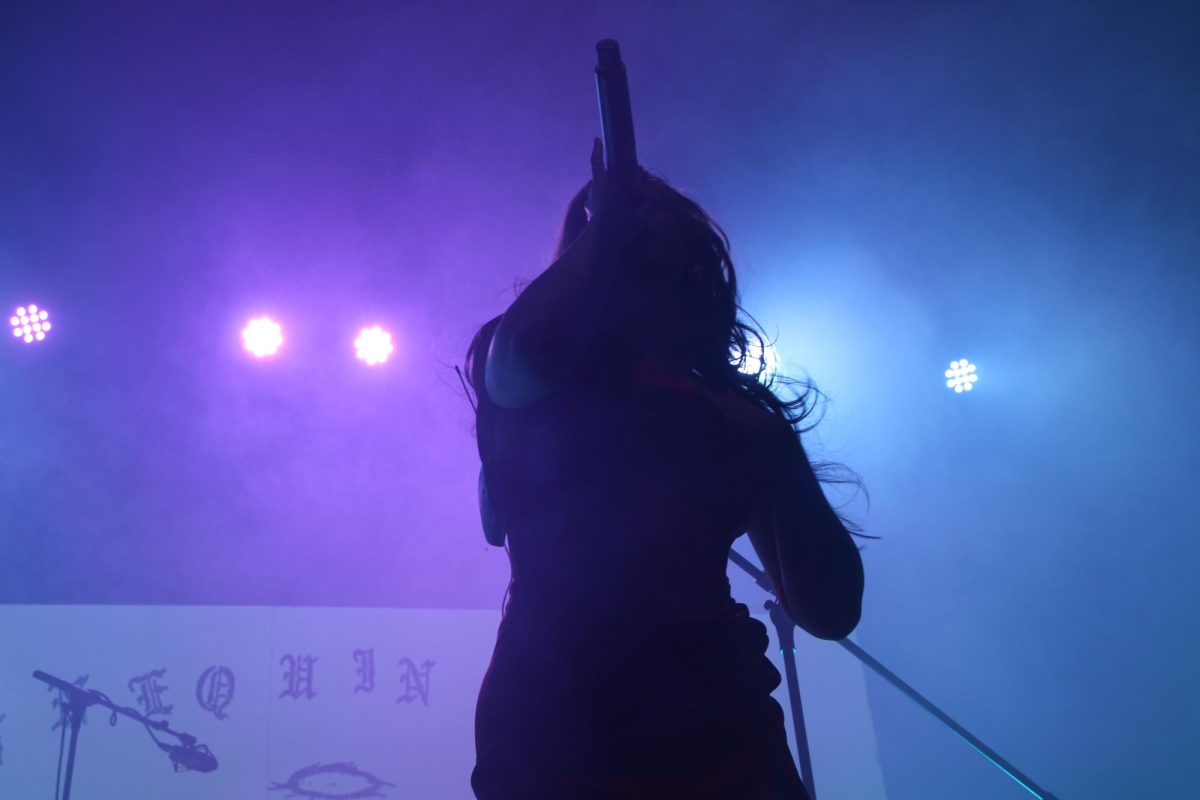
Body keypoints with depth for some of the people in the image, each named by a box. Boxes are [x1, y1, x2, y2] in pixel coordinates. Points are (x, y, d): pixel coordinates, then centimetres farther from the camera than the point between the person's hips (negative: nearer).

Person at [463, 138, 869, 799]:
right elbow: (524, 352, -17)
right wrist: (607, 221, -1)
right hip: (549, 741, -3)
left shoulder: (732, 411, 14)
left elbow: (831, 610, 8)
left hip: (721, 737, 3)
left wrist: (775, 453, -5)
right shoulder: (512, 367, 10)